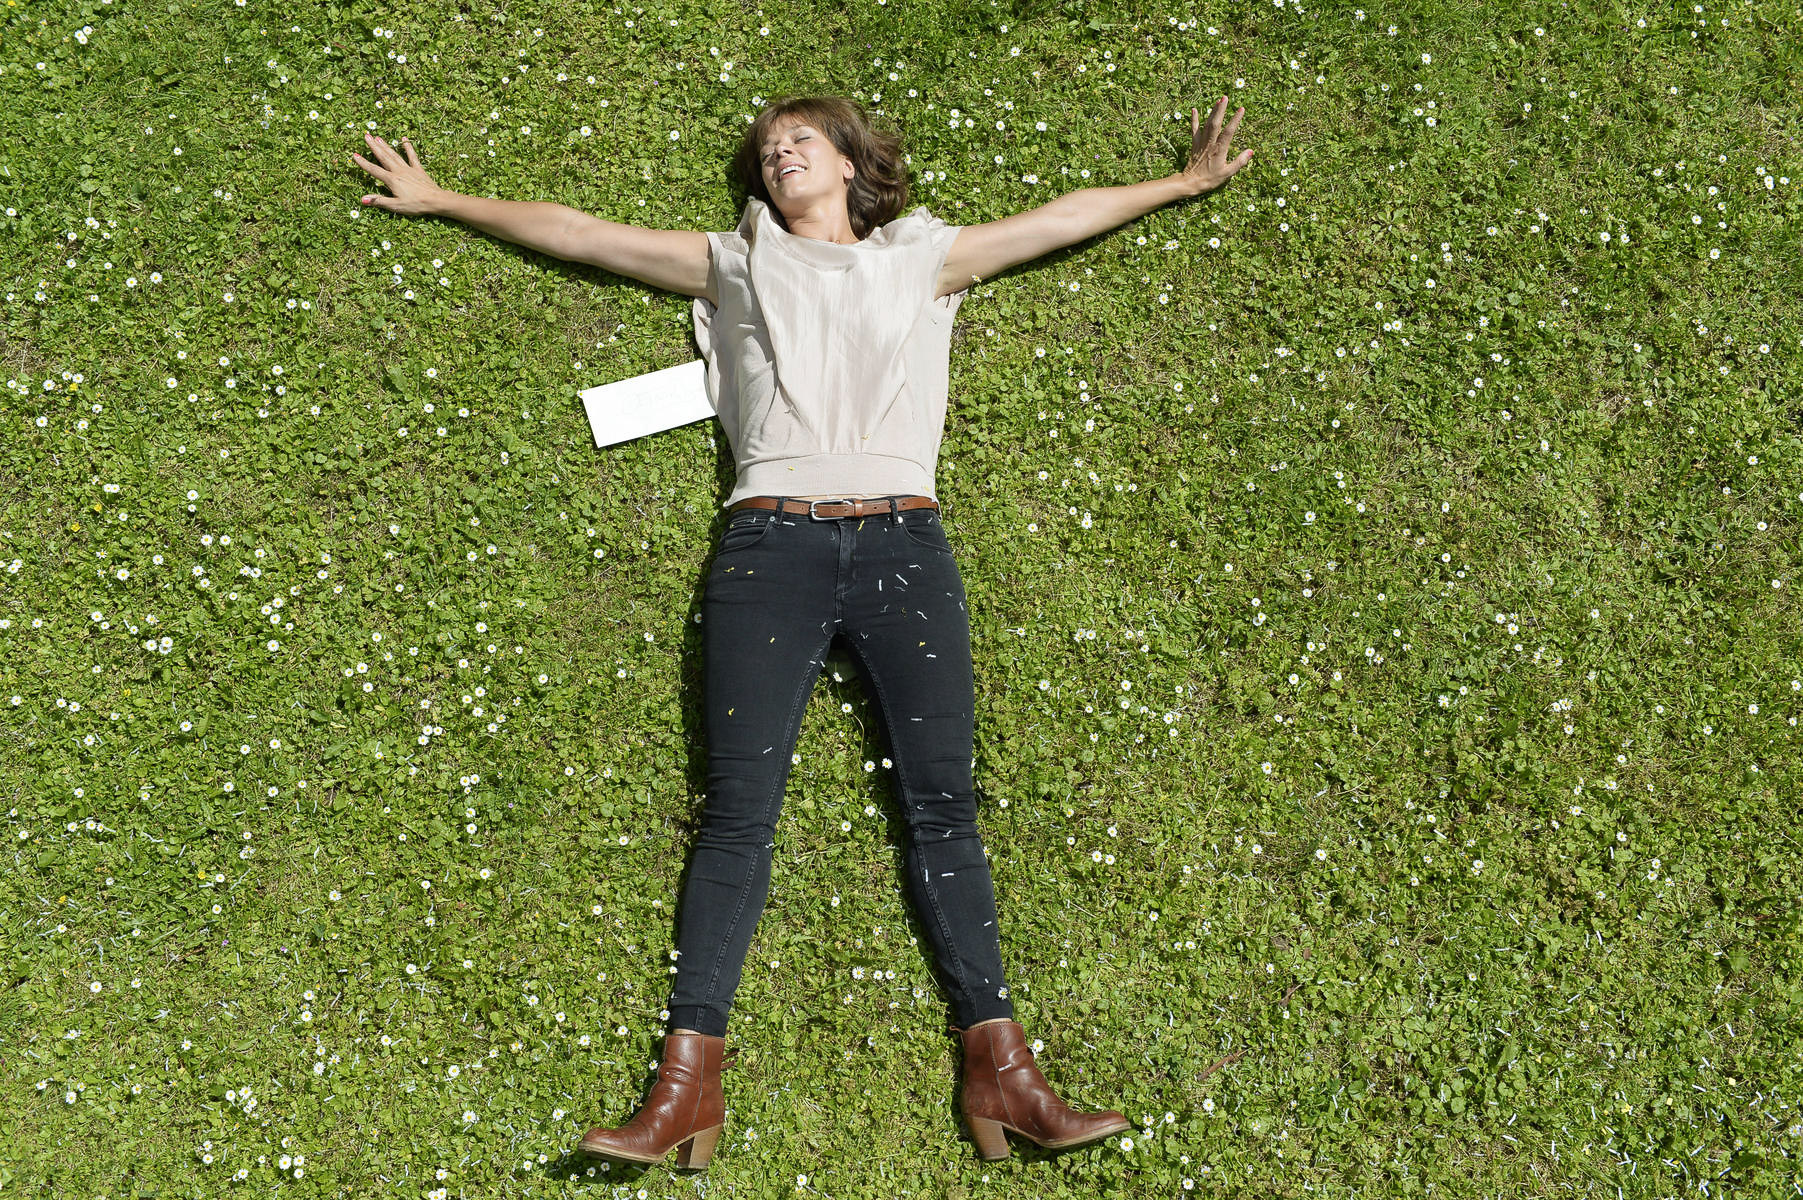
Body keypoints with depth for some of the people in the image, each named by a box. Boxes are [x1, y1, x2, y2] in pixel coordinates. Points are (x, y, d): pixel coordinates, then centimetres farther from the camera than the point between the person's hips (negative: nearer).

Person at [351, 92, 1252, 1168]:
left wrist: (1186, 182, 32)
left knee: (943, 799, -8)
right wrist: (439, 200, 27)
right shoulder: (735, 265, 21)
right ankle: (689, 1080, -12)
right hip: (773, 543, 0)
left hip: (904, 542, 1)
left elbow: (1070, 217, 28)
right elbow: (576, 232, 24)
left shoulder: (923, 258, 23)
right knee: (740, 805, -9)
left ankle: (1000, 1069, -8)